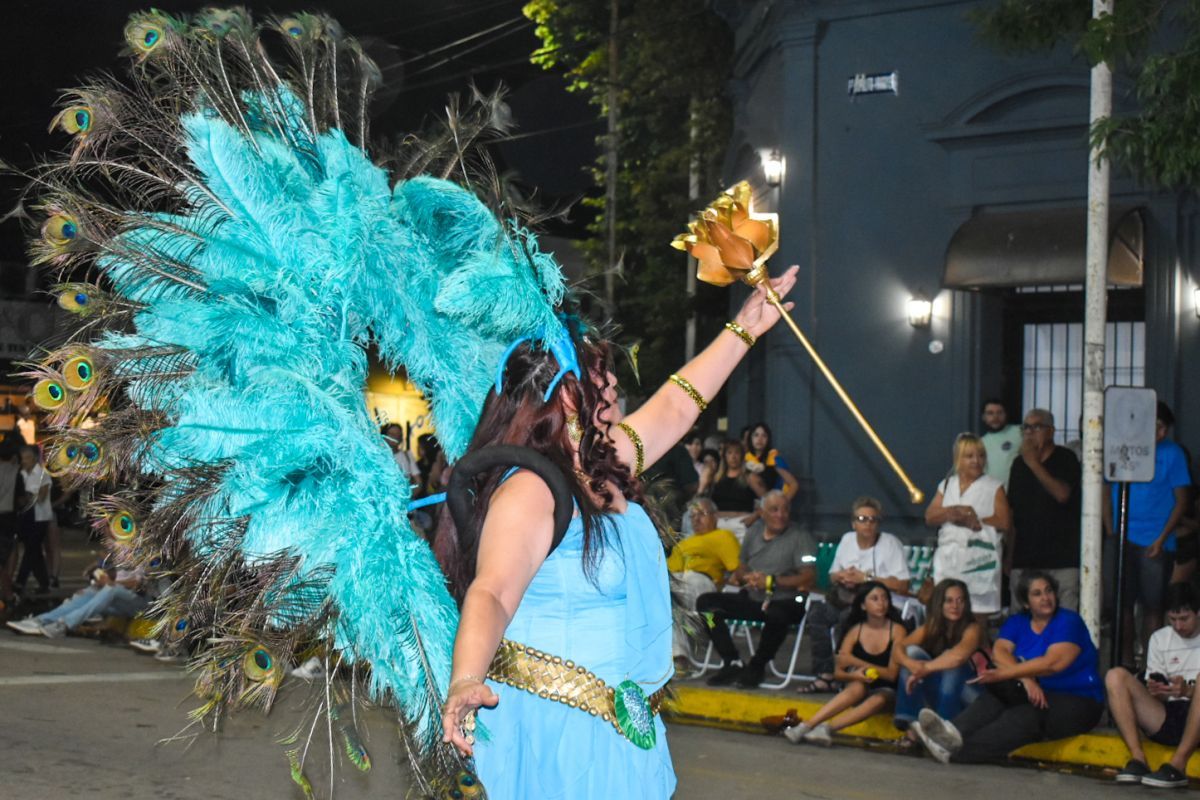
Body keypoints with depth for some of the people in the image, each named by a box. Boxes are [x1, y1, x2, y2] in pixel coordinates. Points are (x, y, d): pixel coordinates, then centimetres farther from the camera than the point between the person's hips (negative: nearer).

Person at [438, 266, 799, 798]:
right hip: (553, 723, -9)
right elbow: (491, 594, -32)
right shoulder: (527, 491, -19)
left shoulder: (604, 469, 10)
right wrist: (465, 683, -50)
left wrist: (744, 330, 30)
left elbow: (675, 406, 24)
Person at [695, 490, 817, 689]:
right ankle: (733, 663, -8)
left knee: (776, 614, -41)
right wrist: (743, 577, -3)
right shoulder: (754, 532, 15)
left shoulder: (800, 537, -2)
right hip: (752, 598, 6)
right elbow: (741, 567, 22)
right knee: (706, 602, -9)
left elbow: (809, 578, -13)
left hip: (785, 601, -6)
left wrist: (772, 581, -17)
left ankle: (756, 666, -13)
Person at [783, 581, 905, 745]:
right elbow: (838, 672, -1)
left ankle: (827, 728, -49)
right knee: (857, 688, -34)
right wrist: (854, 675, -25)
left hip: (885, 689, -1)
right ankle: (806, 726, -47)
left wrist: (856, 662, -19)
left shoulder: (897, 630, -6)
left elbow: (892, 674, -11)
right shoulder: (856, 630, 1)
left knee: (879, 699, -35)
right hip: (857, 684, 1)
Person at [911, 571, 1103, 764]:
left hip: (1076, 702, -6)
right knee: (992, 699, -24)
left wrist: (1001, 674, -24)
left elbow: (1051, 663, -19)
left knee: (1026, 715, -35)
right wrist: (1025, 678, -27)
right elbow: (1000, 652, -7)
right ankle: (955, 733, -51)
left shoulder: (1069, 622, -6)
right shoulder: (1017, 623, 11)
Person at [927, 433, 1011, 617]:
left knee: (978, 614, -8)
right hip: (949, 559, 3)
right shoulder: (946, 485, 16)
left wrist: (976, 522, -8)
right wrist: (950, 512, -10)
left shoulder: (993, 487, 4)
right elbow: (930, 517, 8)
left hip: (980, 559, -3)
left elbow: (1005, 522, -5)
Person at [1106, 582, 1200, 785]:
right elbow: (1156, 697, 13)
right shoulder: (1159, 639, 15)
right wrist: (1154, 691, -11)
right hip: (1166, 719, 4)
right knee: (1116, 676, -16)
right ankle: (1137, 759, -28)